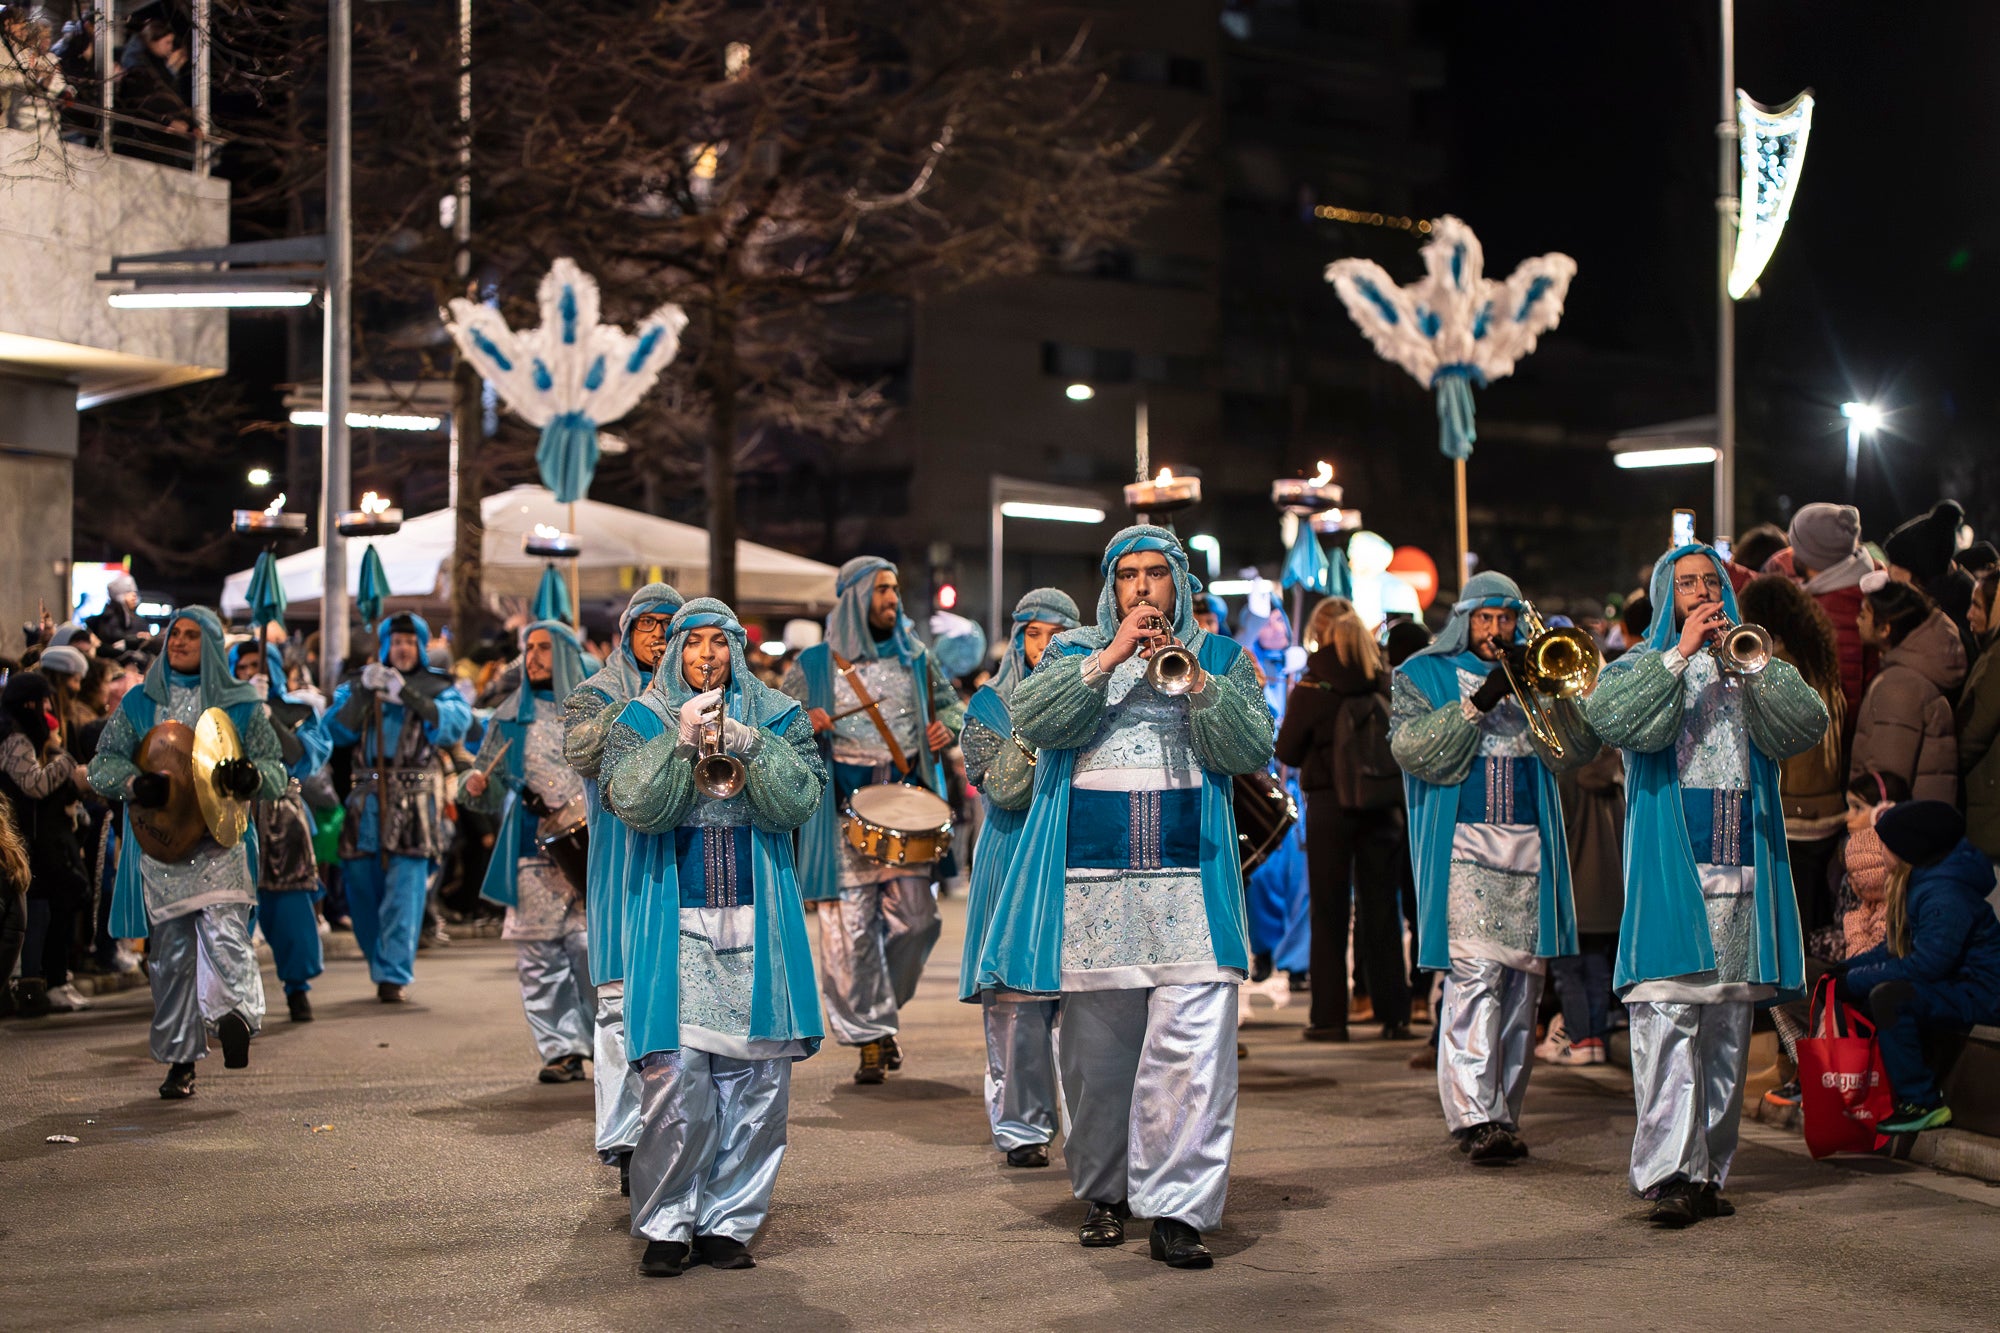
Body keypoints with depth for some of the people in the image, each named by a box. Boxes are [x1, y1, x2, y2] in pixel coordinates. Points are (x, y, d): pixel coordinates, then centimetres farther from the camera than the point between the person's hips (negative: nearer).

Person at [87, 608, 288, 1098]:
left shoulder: (240, 705, 9)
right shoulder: (139, 704, 13)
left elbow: (277, 773, 8)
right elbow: (102, 765, 7)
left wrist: (250, 777, -16)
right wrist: (134, 783, -15)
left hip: (221, 842, -1)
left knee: (224, 931, -25)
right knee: (170, 952, 3)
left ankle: (238, 1012, -23)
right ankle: (180, 1062, 10)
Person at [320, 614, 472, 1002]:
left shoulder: (437, 688, 10)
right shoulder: (358, 685, 15)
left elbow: (456, 724, -11)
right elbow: (335, 731, 0)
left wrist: (408, 694, -17)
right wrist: (364, 691, -12)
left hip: (414, 802, -2)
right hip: (366, 799, 3)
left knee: (405, 890, -11)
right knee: (362, 890, 6)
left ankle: (394, 976, -9)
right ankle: (381, 965, 24)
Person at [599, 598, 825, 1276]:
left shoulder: (778, 716, 12)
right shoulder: (641, 720, 9)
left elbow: (802, 799, -2)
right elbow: (633, 803, -6)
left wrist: (747, 744, -14)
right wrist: (682, 740, -17)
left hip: (757, 916, 2)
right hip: (676, 920, -2)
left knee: (755, 1077, 0)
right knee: (676, 1074, -10)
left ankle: (728, 1221, 10)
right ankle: (665, 1225, 2)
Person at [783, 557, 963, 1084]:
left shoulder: (915, 658, 13)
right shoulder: (815, 664, 4)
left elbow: (950, 702, 24)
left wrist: (946, 726, 2)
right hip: (843, 808, -3)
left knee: (916, 917, 0)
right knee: (850, 926, -5)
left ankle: (885, 1008, 24)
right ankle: (870, 1037, 4)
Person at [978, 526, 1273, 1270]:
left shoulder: (1219, 656, 14)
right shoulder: (1075, 651, 15)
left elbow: (1252, 750, 0)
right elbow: (1033, 721, -5)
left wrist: (1193, 679, -11)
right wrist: (1109, 659, -12)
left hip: (1187, 881, -1)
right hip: (1091, 883, 1)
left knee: (1192, 1045, -12)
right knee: (1095, 1048, 6)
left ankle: (1178, 1208, -9)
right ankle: (1102, 1191, 22)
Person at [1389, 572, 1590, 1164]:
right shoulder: (1422, 674, 10)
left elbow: (1576, 750, 5)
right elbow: (1411, 748, -8)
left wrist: (1547, 690, -10)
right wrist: (1480, 702, -15)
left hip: (1531, 847, 4)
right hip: (1463, 847, -4)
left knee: (1522, 983, 4)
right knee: (1475, 972, -16)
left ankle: (1505, 1114, 11)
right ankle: (1475, 1116, -21)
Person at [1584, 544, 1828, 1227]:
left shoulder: (1757, 669, 18)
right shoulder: (1642, 665, 10)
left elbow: (1808, 725, -1)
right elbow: (1610, 717, -13)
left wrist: (1751, 665, -12)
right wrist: (1681, 654, -15)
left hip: (1741, 869, 3)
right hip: (1669, 867, -3)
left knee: (1727, 1028, 5)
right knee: (1667, 1017, -13)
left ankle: (1710, 1170, 10)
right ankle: (1670, 1171, -16)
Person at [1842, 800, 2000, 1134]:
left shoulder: (1945, 897, -23)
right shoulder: (1919, 883, 10)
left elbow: (1925, 966, -28)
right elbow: (1896, 948, 17)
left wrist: (1854, 980, -21)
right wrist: (1846, 969, 3)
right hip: (1949, 989, 11)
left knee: (1888, 996, -30)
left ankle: (1923, 1103, -23)